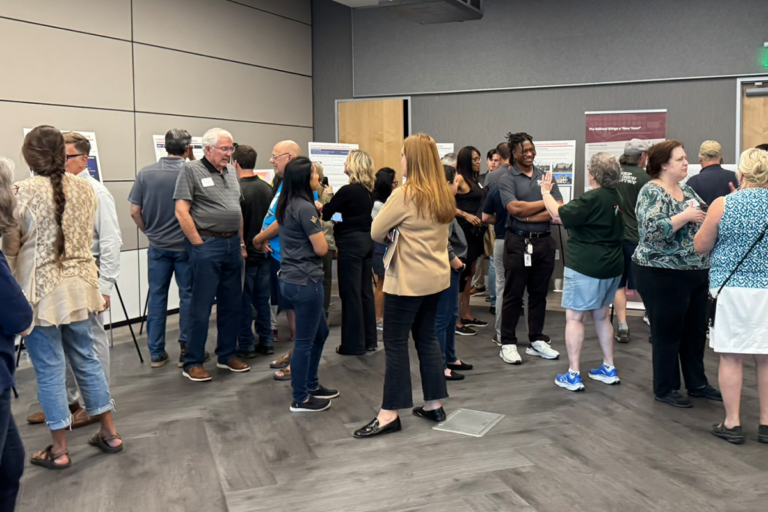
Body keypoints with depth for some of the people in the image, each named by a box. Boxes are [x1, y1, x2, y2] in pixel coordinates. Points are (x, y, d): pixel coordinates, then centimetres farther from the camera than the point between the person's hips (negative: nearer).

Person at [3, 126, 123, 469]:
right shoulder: (84, 188, -1)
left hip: (40, 291, -4)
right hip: (78, 286, 5)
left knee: (49, 369, 5)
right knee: (86, 359, 16)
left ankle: (59, 449, 14)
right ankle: (109, 433, 24)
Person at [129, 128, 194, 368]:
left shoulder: (145, 173, -3)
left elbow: (134, 211, 0)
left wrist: (149, 231, 13)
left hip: (157, 246, 3)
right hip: (185, 245, -3)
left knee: (156, 296, 10)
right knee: (188, 295, 8)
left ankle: (156, 353, 15)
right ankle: (186, 349, 14)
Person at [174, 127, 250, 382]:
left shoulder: (230, 171, 14)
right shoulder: (191, 170, -6)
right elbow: (182, 211, -12)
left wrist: (241, 243, 15)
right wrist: (199, 245, -13)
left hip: (232, 244, 7)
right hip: (207, 244, -7)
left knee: (231, 304, 13)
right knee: (201, 307, -2)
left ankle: (227, 355, 25)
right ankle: (193, 363, 8)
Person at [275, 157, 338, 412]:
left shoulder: (285, 205, 10)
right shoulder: (305, 208, -18)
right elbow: (321, 248, -16)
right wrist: (319, 226, 3)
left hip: (289, 278, 10)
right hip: (305, 280, -10)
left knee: (320, 332, 22)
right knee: (305, 341, 2)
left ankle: (311, 384, 34)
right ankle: (300, 399, 13)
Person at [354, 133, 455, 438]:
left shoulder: (403, 195, -17)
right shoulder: (443, 195, 7)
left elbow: (376, 233, -11)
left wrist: (392, 230, 6)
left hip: (407, 281, -8)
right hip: (436, 278, 8)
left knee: (395, 343, 0)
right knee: (426, 337, 16)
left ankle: (389, 414, 5)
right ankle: (433, 405, 23)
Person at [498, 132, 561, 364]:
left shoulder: (546, 177, 10)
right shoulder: (507, 179, -1)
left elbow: (559, 210, -1)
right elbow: (515, 208, -17)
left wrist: (530, 217, -12)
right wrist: (545, 203, -5)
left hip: (544, 241, 4)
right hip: (518, 242, -4)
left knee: (539, 294, 12)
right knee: (513, 295, 2)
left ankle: (537, 341, 23)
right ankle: (508, 344, 10)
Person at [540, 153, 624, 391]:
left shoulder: (592, 199, -19)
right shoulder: (615, 197, 9)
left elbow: (558, 215, -18)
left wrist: (545, 192, -4)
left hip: (585, 267, -9)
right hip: (611, 266, 9)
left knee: (574, 317, -1)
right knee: (601, 315, 20)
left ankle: (573, 376, 0)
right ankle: (609, 369, 27)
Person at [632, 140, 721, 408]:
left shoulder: (687, 190, 12)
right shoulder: (652, 192, -13)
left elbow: (702, 222, 20)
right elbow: (652, 229, -27)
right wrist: (686, 216, -22)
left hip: (696, 274, 8)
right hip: (664, 276, -8)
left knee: (696, 331, 15)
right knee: (668, 333, 4)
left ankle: (697, 383, 29)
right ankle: (665, 389, 17)